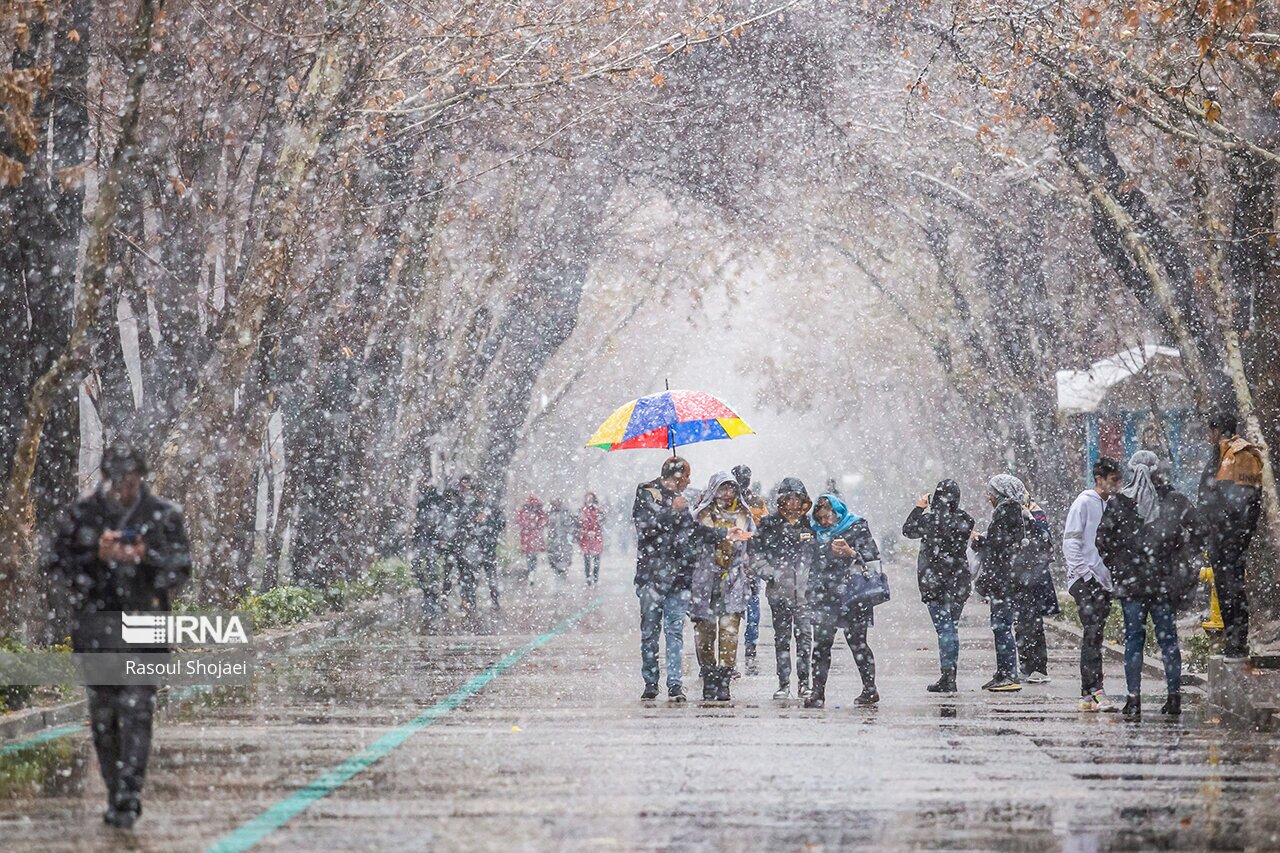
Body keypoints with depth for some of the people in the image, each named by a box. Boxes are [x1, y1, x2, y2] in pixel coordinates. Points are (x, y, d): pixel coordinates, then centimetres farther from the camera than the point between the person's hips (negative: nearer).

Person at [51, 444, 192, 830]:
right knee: (102, 714, 7)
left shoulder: (163, 516, 1)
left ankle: (128, 800, -12)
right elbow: (60, 563, 2)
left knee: (136, 711, -11)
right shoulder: (80, 515, 3)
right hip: (94, 627, 2)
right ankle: (115, 793, 18)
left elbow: (181, 568, 0)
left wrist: (147, 556, -19)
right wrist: (97, 556, -16)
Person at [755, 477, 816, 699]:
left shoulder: (810, 525, 8)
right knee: (782, 638, 3)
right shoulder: (768, 525, 5)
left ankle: (804, 683, 4)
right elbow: (755, 555, 3)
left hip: (805, 591, 0)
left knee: (805, 636, -4)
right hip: (779, 591, 0)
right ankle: (783, 683, 9)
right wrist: (772, 574, -8)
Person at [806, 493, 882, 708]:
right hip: (824, 596, 4)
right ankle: (817, 691, -2)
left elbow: (872, 558, -5)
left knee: (857, 642, -2)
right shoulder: (818, 531, 16)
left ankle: (870, 689, 9)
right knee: (821, 644, -3)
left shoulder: (857, 527, 1)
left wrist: (851, 553, -18)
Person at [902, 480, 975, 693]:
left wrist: (919, 508, 15)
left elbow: (908, 530, 2)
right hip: (959, 581, 5)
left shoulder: (931, 519, -13)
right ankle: (950, 676, 15)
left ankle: (947, 677, -9)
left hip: (935, 582, -5)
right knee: (952, 628, 12)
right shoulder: (965, 520, -1)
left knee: (944, 628, -6)